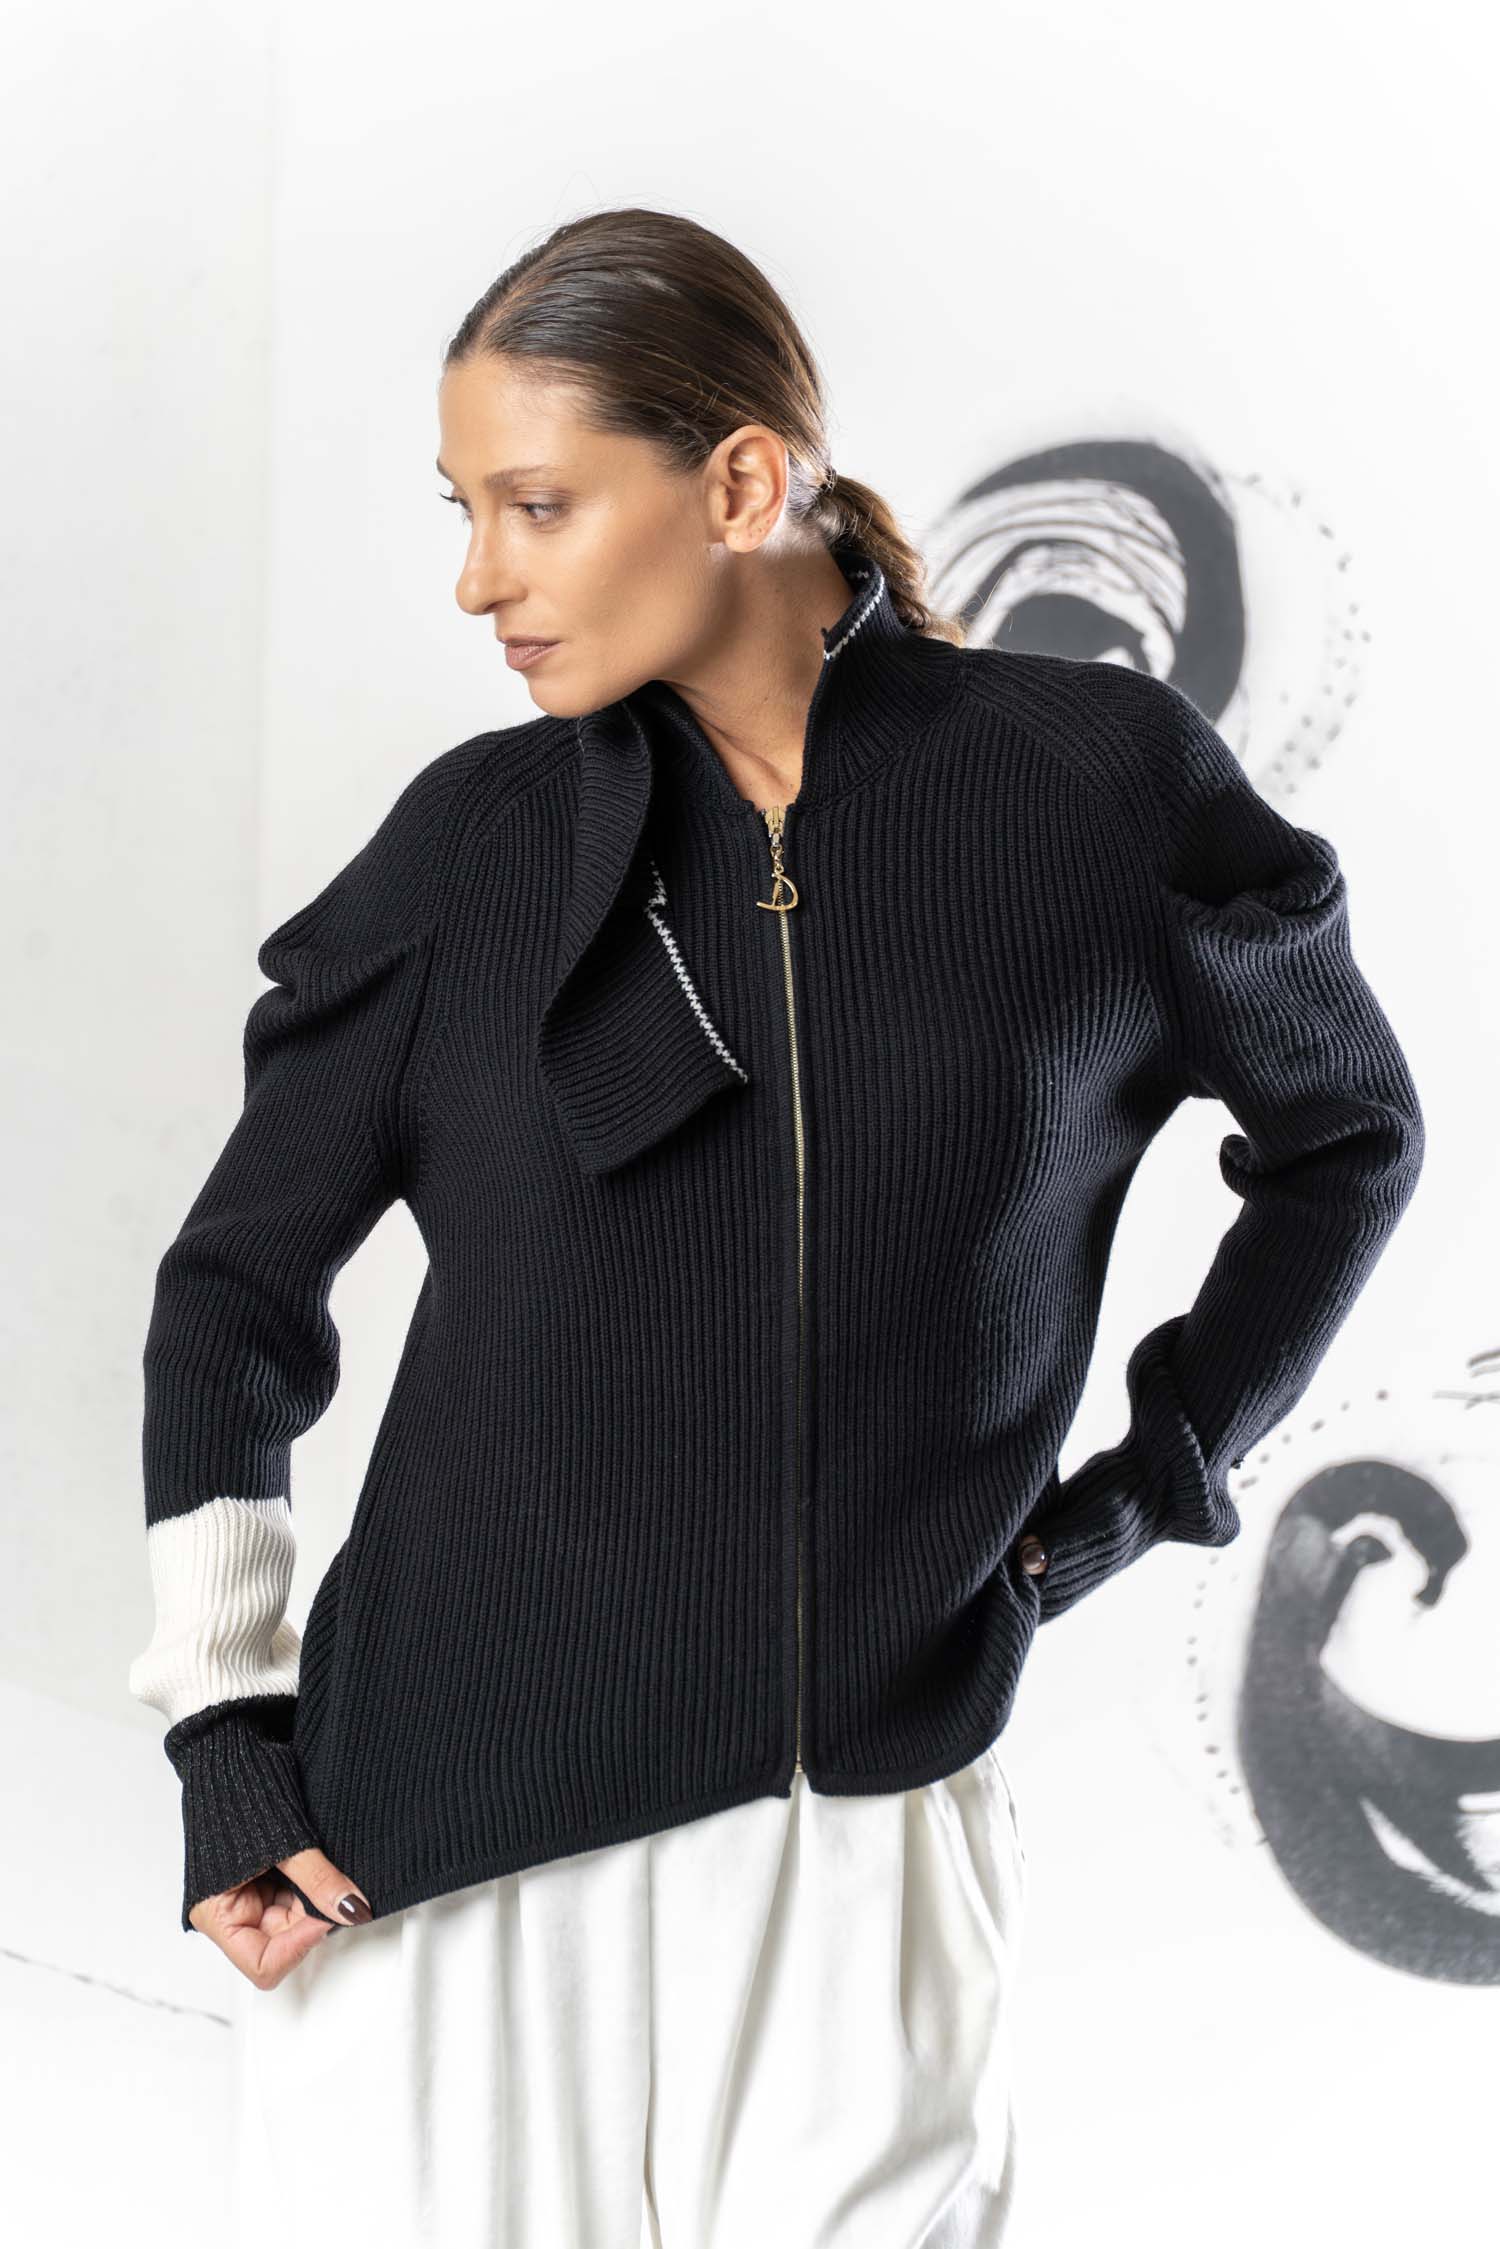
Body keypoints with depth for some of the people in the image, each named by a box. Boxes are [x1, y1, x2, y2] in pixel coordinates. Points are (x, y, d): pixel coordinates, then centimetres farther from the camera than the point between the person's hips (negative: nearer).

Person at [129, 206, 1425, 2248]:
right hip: (442, 1847, 1)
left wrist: (1159, 1476, 7)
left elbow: (1345, 1127, 15)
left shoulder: (1097, 785, -2)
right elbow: (237, 1284, 8)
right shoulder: (480, 838, 1)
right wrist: (222, 1722, 1)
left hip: (867, 1845, 0)